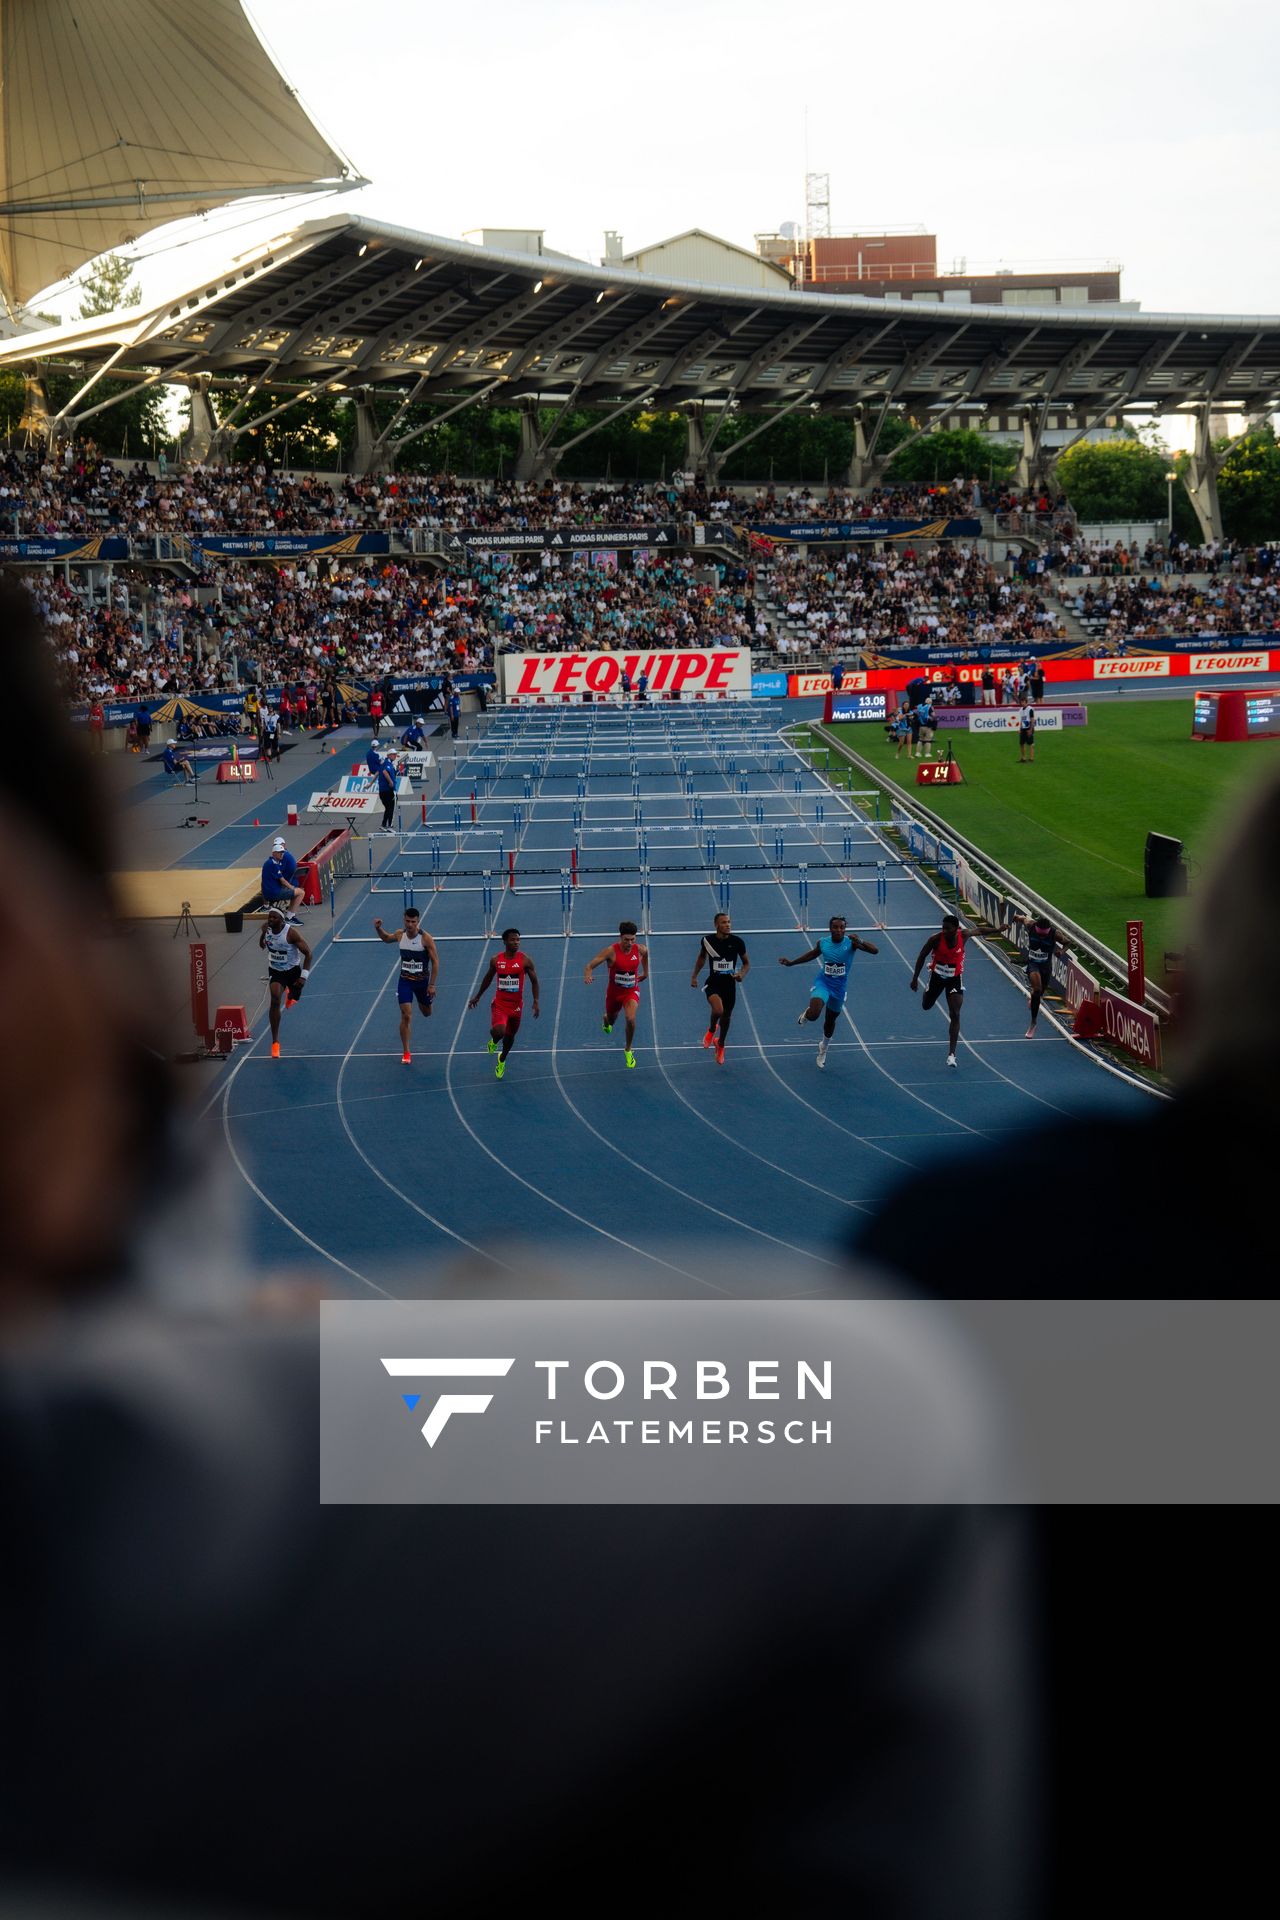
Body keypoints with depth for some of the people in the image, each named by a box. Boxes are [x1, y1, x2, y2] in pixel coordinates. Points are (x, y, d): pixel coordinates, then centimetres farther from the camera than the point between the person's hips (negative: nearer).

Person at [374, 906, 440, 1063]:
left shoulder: (425, 938, -18)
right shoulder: (400, 934, -7)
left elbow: (435, 962, -12)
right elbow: (387, 939, 17)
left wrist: (432, 984, -14)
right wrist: (378, 929, -3)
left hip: (422, 980, -1)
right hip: (405, 980, 1)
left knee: (426, 1013, 20)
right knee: (406, 1016, -11)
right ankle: (406, 1052, -2)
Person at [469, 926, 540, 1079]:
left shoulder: (525, 960, -9)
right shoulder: (496, 960, -4)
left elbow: (534, 981, -2)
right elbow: (488, 978, 12)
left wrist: (535, 1002, -12)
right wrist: (477, 997, 19)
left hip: (516, 1006, 1)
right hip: (499, 1004, -1)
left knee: (510, 1036, 15)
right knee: (498, 1031, -24)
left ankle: (502, 1061, 44)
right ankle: (494, 1042, 15)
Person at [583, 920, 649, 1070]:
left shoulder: (640, 950, -14)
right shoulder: (611, 951, -23)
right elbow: (590, 965, -25)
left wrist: (645, 971, 17)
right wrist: (587, 975, -46)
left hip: (631, 991, 0)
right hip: (614, 991, 0)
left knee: (630, 1019, -25)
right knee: (611, 1019, 23)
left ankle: (629, 1050, -1)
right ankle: (606, 1020, 66)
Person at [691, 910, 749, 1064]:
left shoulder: (737, 942, -9)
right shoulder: (708, 940, -8)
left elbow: (746, 963, 4)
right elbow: (702, 957, 14)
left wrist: (742, 974, -16)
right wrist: (694, 976, 10)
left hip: (730, 984, 2)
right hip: (713, 983, -2)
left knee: (726, 1017, 14)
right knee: (718, 1010, -27)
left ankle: (720, 1045, 41)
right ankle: (711, 1030, 8)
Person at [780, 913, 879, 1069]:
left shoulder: (851, 942, -18)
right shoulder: (823, 942, -9)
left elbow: (875, 950, -29)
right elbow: (812, 954, 13)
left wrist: (860, 943, -47)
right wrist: (791, 963, 16)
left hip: (840, 986, 0)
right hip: (823, 982, 0)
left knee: (830, 1020, 19)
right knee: (814, 1014, -27)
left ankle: (824, 1047, 48)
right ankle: (806, 1014, 12)